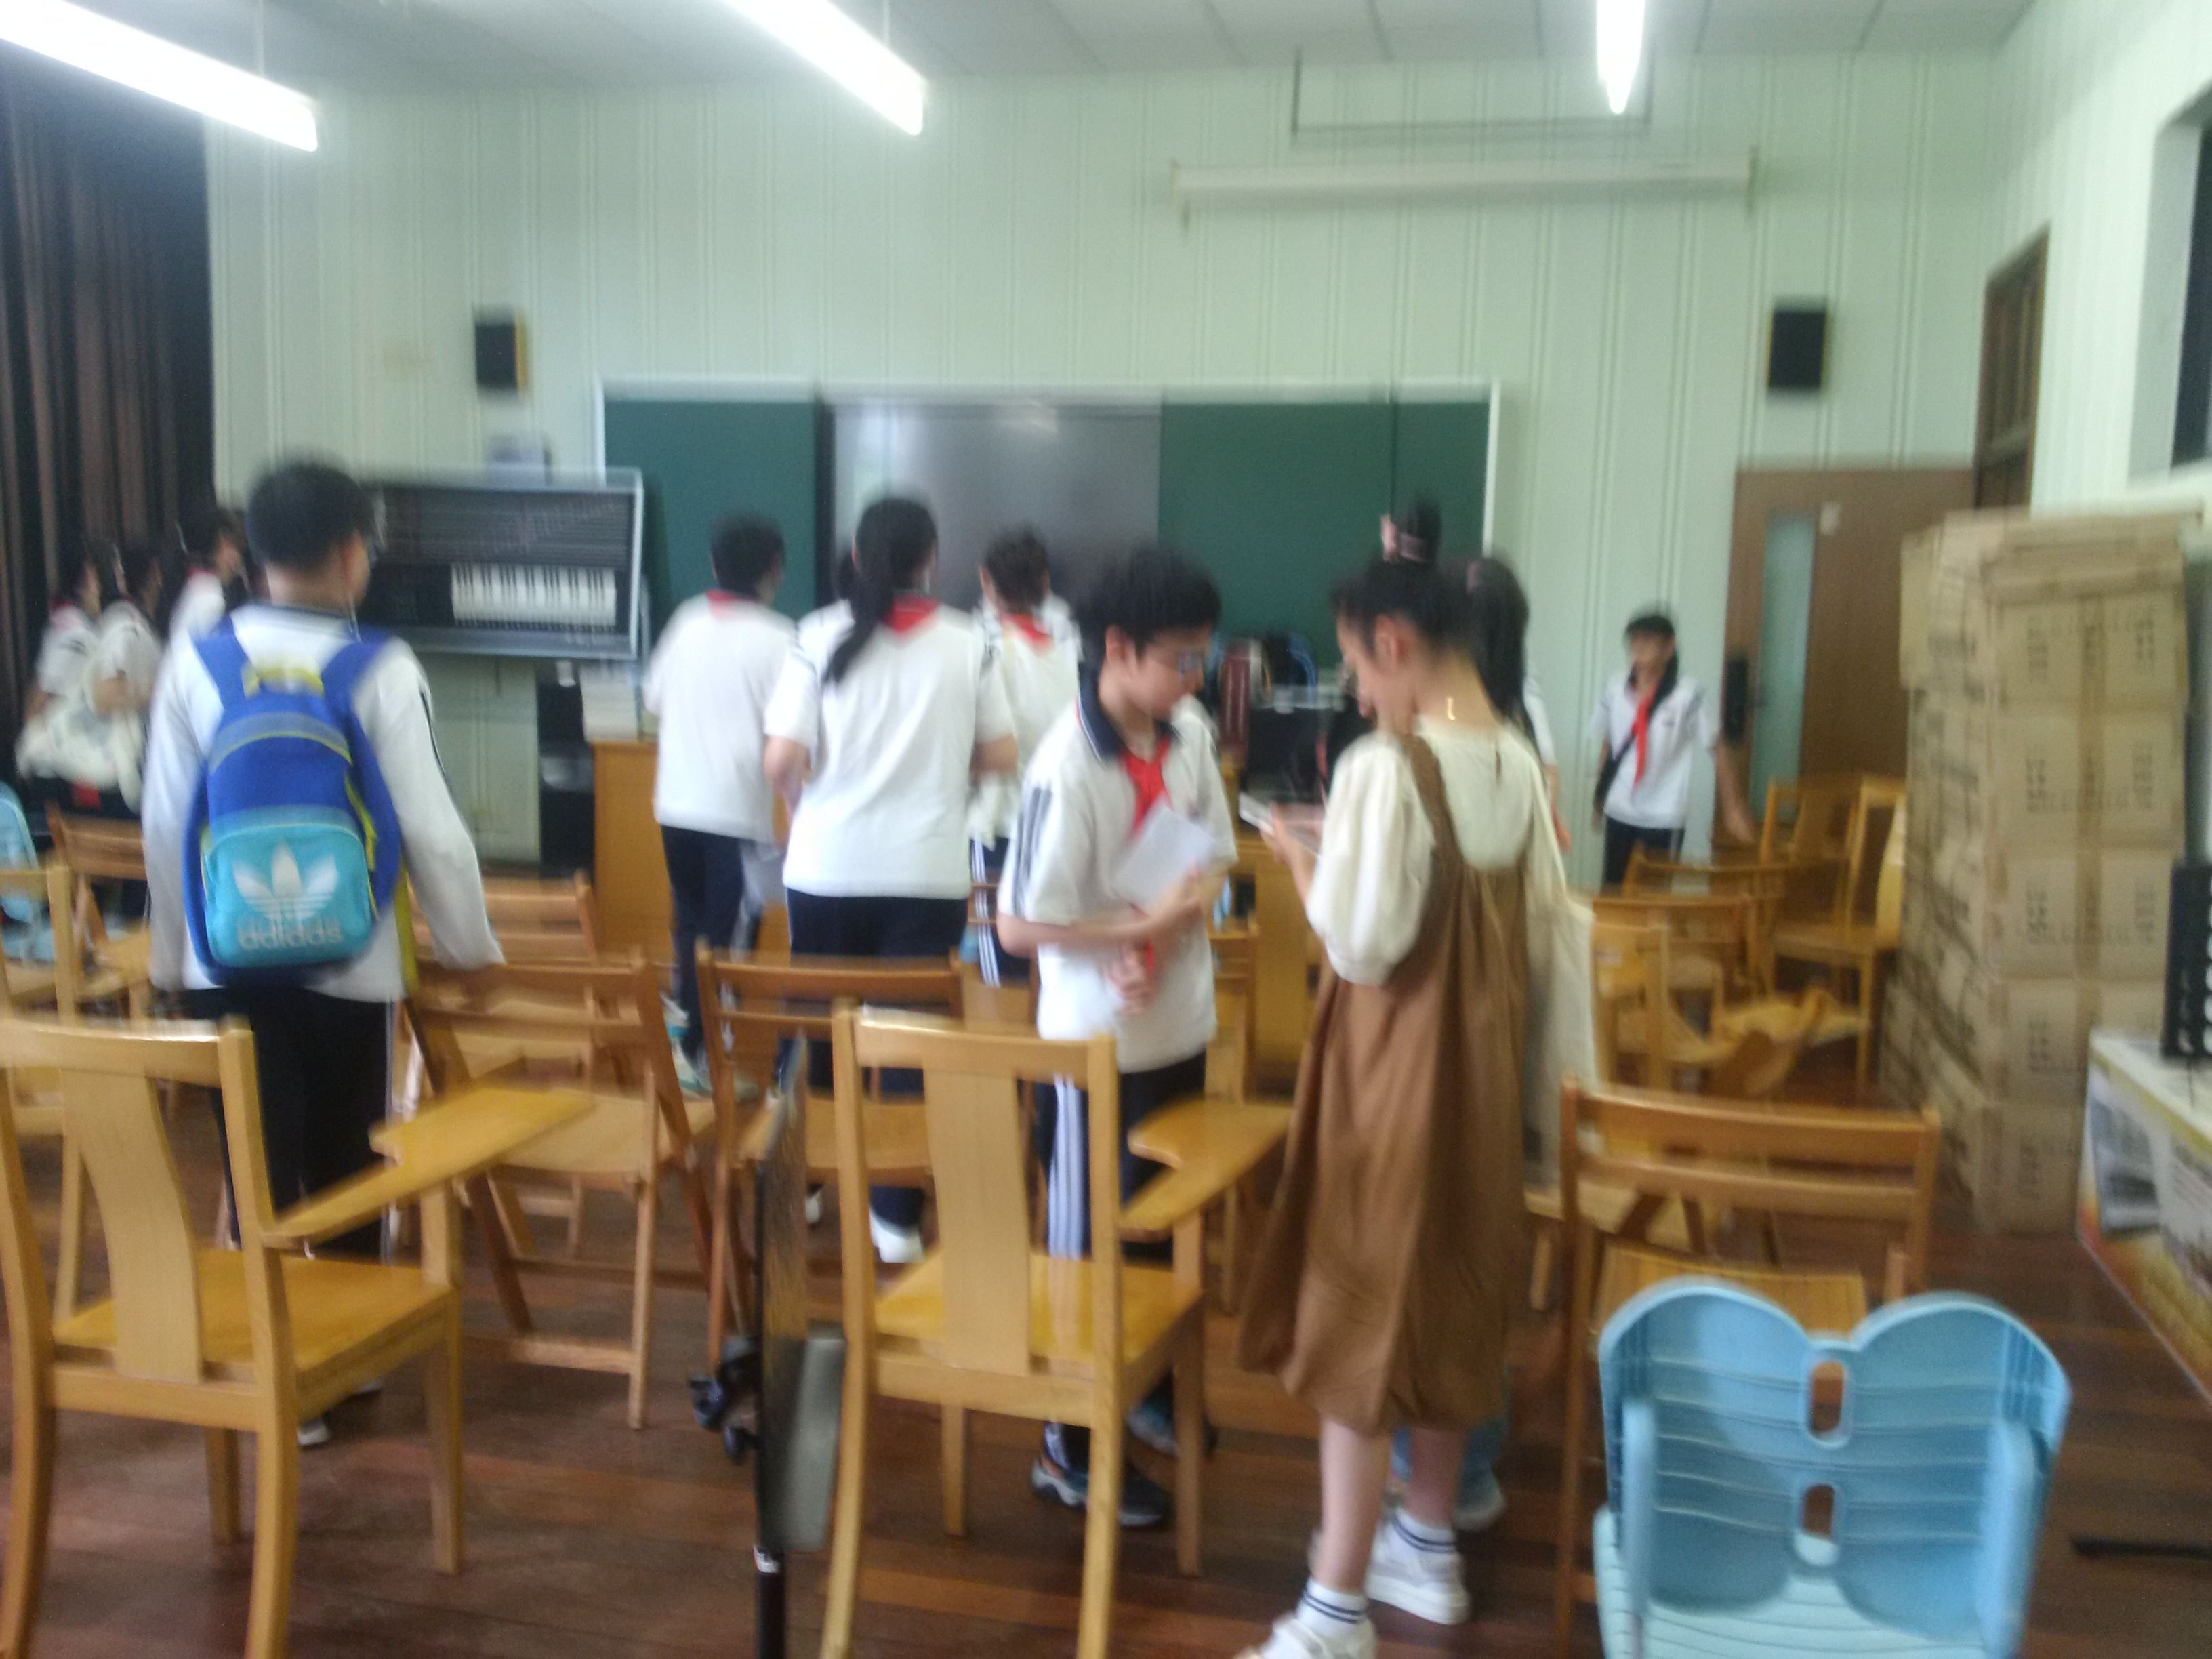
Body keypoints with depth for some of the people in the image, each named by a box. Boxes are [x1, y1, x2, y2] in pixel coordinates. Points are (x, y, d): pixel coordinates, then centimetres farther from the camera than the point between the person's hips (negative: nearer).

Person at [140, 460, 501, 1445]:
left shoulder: (198, 662, -2)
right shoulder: (381, 669, -10)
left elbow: (164, 824, 4)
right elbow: (430, 829, -10)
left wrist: (170, 954, 16)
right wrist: (471, 947, 3)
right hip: (347, 962, -2)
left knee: (257, 1173, 9)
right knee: (344, 1171, 13)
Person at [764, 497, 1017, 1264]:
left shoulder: (821, 636, -4)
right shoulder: (965, 643, -2)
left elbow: (781, 761, -9)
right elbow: (1000, 757, 2)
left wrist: (806, 800, 12)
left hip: (826, 870, 1)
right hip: (928, 873, 0)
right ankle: (895, 1214, 9)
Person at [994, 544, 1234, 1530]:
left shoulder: (1191, 739, -3)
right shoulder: (1068, 766, -23)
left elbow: (1212, 863, 6)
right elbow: (1019, 927, -22)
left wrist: (1167, 946, -13)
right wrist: (1146, 925, -23)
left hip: (1183, 1026, 7)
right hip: (1099, 1041, -7)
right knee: (1086, 1245, 6)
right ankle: (1070, 1451, 21)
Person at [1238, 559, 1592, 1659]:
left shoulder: (1385, 768, -21)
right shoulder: (1518, 766, 2)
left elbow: (1360, 945, -22)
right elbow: (1549, 935, 8)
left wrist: (1299, 862, -7)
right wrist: (1545, 1056, 18)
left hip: (1396, 1064, -7)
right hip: (1483, 1055, 7)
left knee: (1361, 1317, 2)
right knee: (1451, 1300, 19)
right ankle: (1427, 1549, 36)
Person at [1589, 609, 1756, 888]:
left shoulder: (1689, 695, -14)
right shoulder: (1613, 689, -3)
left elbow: (1718, 750, -8)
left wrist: (1733, 808, -8)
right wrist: (1600, 795, 14)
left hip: (1664, 818, -4)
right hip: (1619, 813, 4)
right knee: (1613, 889, 10)